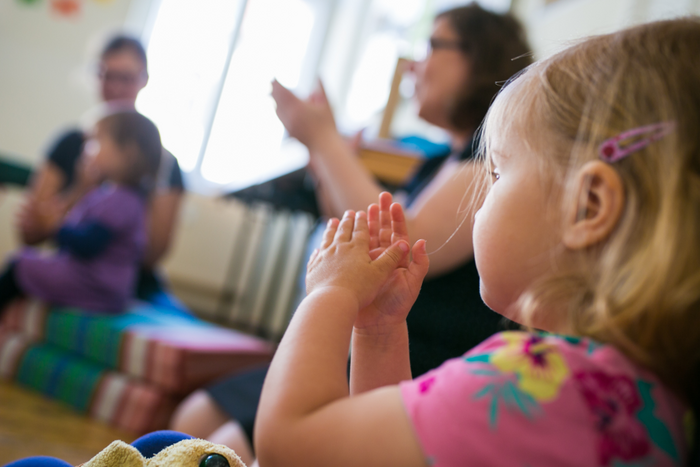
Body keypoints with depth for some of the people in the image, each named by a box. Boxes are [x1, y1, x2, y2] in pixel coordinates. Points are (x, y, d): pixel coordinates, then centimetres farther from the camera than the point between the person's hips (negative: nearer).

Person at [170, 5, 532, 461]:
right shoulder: (438, 164, 16)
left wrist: (326, 138, -12)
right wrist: (321, 151, 11)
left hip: (423, 378, -9)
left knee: (232, 447, -20)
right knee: (196, 418, 4)